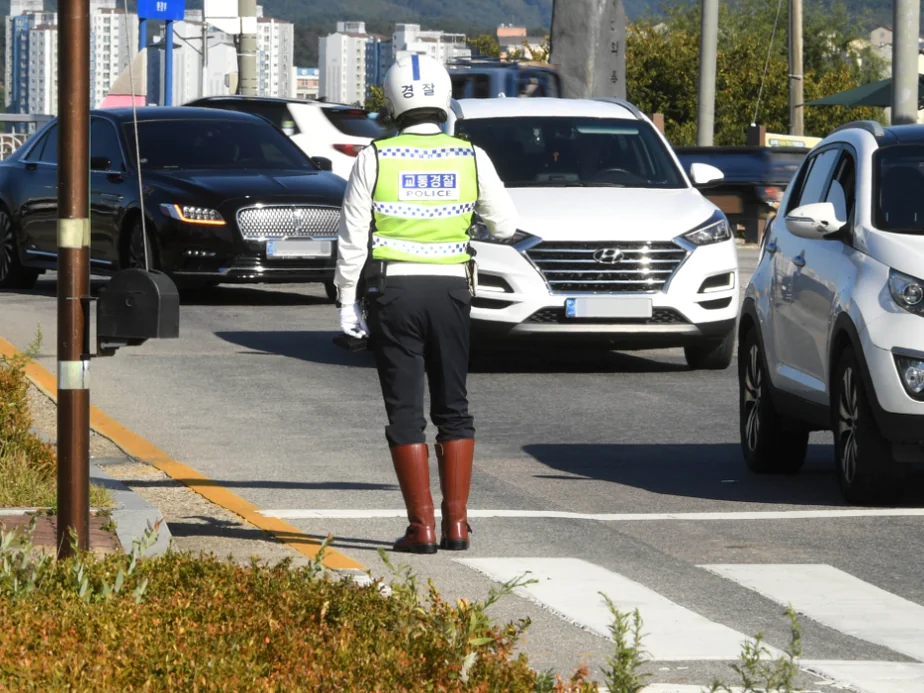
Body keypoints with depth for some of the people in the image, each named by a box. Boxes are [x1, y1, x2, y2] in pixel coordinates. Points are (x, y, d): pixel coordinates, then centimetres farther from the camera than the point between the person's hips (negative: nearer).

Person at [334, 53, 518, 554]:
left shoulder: (375, 160, -5)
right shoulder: (471, 159, 0)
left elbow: (353, 240, -5)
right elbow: (505, 225, 10)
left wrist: (347, 300, 2)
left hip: (392, 289, -2)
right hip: (450, 287, 2)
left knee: (405, 410, 2)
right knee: (453, 408, 12)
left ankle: (422, 526, -2)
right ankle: (456, 522, 8)